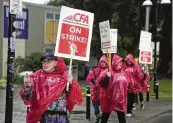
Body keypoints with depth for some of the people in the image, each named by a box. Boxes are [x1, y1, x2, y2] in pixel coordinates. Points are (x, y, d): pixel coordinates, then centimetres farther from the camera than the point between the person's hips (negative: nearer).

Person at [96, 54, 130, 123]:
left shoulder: (123, 73, 8)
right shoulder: (108, 72, -12)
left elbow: (125, 84, 20)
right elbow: (100, 83, -20)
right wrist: (107, 77, -34)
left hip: (120, 99, 6)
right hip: (109, 98, -5)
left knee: (122, 117, 11)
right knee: (105, 116, 7)